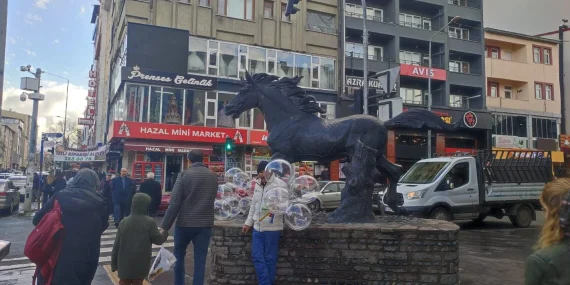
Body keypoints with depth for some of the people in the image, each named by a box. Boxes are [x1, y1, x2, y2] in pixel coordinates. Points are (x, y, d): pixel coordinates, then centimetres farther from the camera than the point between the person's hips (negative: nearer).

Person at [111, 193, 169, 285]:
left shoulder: (124, 222, 3)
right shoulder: (149, 222, -9)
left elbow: (117, 245, 6)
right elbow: (158, 239, -3)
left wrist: (114, 263, 13)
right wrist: (165, 233, 18)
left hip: (125, 263, 3)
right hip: (140, 264, -3)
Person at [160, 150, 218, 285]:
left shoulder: (184, 174, -7)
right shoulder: (213, 176, 4)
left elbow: (174, 202, -12)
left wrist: (165, 226, -10)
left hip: (185, 223, -2)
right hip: (205, 224, 2)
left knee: (179, 256, 18)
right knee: (200, 260, 5)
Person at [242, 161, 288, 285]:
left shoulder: (280, 184, -9)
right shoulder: (258, 184, 13)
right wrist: (248, 222, 18)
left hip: (272, 228, -7)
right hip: (257, 227, 7)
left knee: (270, 258, 3)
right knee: (257, 257, 6)